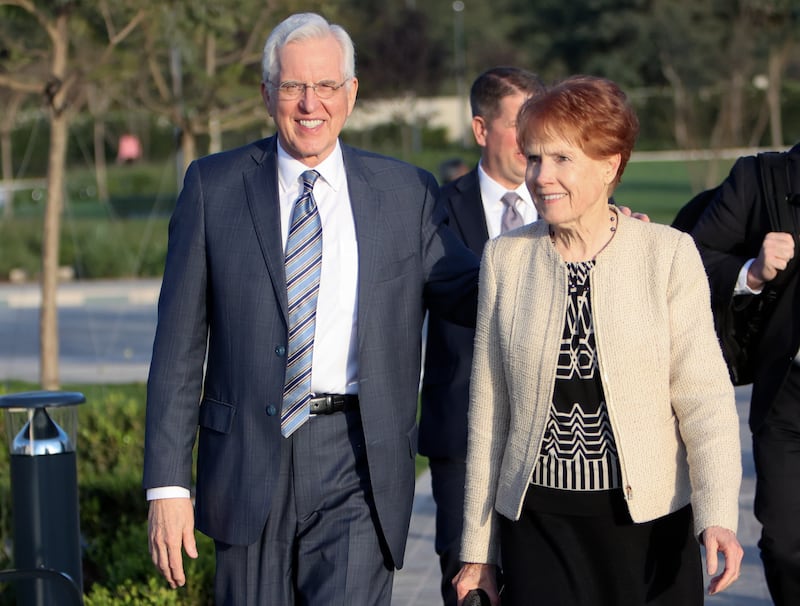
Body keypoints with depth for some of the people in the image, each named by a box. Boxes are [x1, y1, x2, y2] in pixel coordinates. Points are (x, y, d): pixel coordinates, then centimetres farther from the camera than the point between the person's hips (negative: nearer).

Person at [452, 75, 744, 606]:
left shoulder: (669, 254, -3)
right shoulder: (505, 258, 4)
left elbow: (704, 396, -6)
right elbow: (488, 410, 8)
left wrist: (718, 516, -20)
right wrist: (478, 550, 8)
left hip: (650, 525, -2)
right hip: (537, 523, 2)